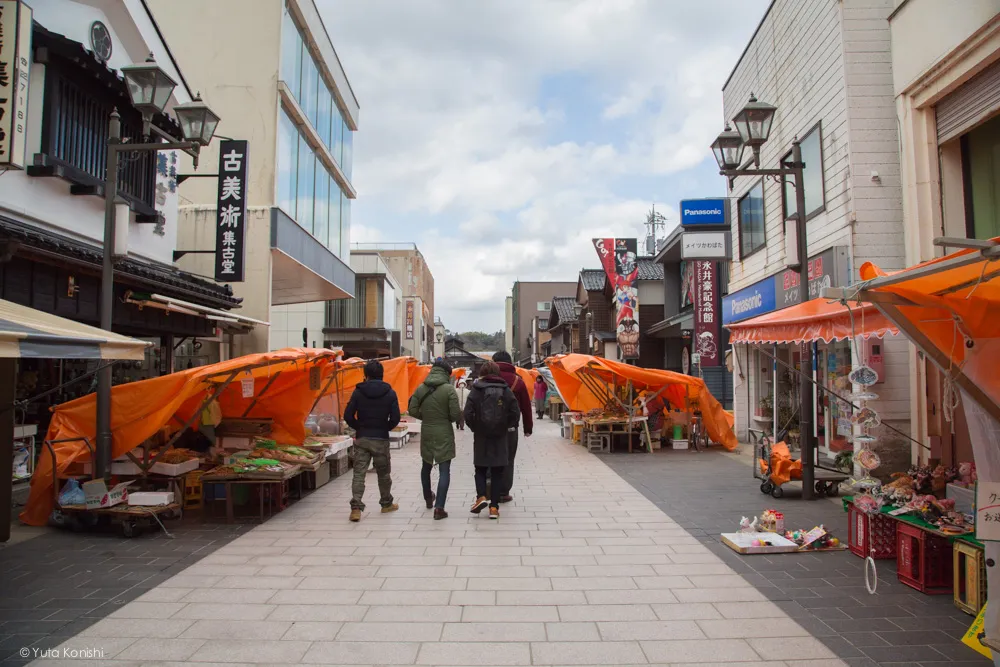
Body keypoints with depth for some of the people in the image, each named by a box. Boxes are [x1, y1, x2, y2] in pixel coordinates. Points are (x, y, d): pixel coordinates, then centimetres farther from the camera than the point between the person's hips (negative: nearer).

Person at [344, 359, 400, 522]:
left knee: (359, 473, 2)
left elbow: (348, 416, -7)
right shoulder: (390, 393, -4)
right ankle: (386, 504, 29)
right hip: (381, 439, 0)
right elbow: (395, 418, -9)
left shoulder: (358, 392, -3)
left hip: (361, 439, 0)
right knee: (383, 473, 15)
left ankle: (356, 507, -8)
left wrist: (359, 428, 10)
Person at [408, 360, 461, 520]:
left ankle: (428, 498, 43)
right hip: (444, 434, -5)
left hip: (426, 433, 5)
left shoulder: (420, 389, 0)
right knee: (444, 471, 1)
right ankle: (439, 508, -5)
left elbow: (413, 411, 1)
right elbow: (455, 414, -15)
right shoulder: (449, 389, -13)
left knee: (426, 467, 23)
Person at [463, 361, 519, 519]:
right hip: (500, 437, 1)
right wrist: (507, 426, 9)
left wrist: (474, 427, 4)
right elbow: (514, 412, -6)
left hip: (481, 437, -1)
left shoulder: (476, 390, -5)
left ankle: (481, 497, -6)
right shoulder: (506, 390, -1)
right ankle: (494, 506, 6)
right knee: (497, 472, 7)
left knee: (480, 469, 14)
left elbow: (468, 413, -11)